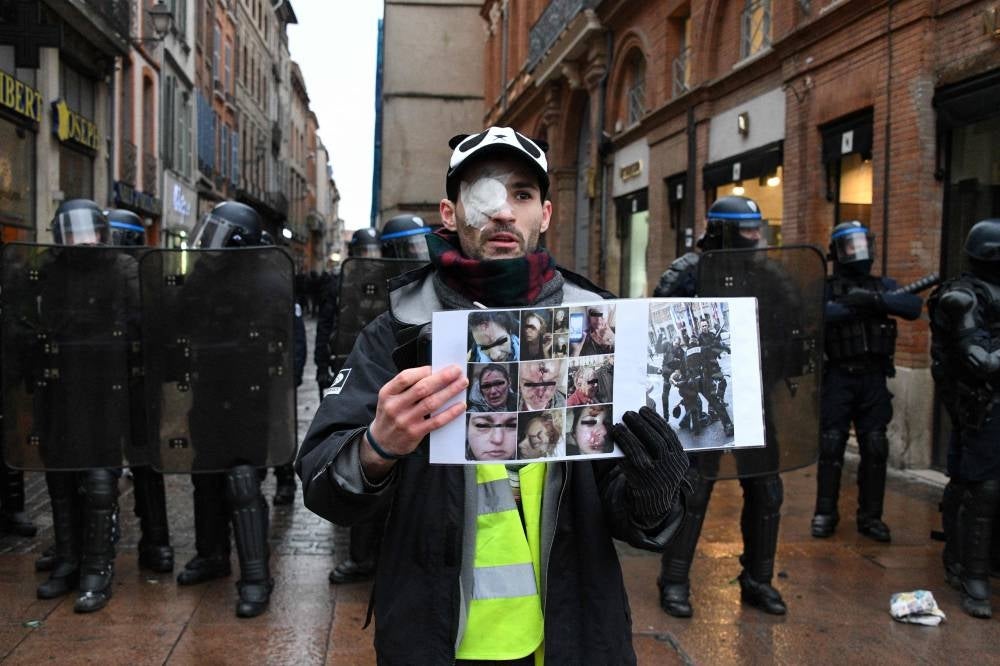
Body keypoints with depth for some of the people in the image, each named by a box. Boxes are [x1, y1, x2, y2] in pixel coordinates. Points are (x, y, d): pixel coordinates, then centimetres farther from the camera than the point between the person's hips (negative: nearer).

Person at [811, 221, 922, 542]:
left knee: (875, 449, 5)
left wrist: (876, 300, -19)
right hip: (838, 378, -3)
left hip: (874, 379, 3)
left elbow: (914, 306, -7)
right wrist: (854, 307, -21)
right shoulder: (826, 286, 1)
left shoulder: (883, 285, 10)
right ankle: (825, 513, 13)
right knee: (831, 447, 2)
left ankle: (870, 516, 17)